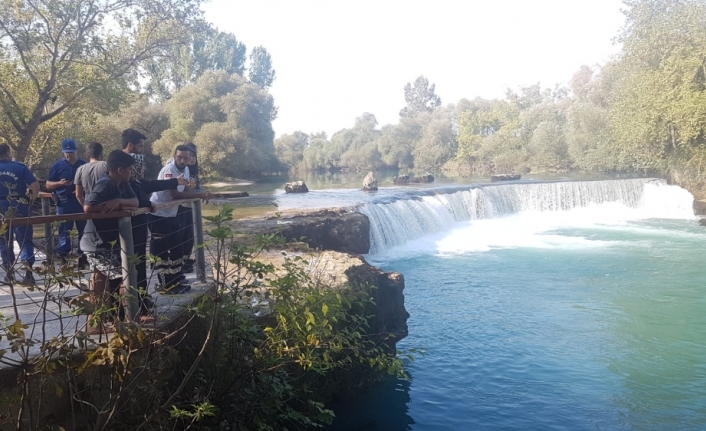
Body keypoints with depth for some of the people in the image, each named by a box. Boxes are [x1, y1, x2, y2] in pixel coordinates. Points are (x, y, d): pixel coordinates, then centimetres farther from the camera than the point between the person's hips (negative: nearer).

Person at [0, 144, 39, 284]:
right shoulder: (20, 167, -4)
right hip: (20, 210, -1)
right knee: (25, 241, 5)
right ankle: (28, 273, -7)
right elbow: (35, 186, -9)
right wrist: (30, 201, 7)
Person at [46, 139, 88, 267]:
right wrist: (60, 183, -14)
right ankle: (63, 259, 9)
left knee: (84, 231, 7)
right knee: (64, 232, 3)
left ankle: (83, 257, 17)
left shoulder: (84, 165, 5)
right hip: (64, 203, -1)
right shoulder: (58, 165, 4)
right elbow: (48, 185, 6)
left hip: (81, 202, 1)